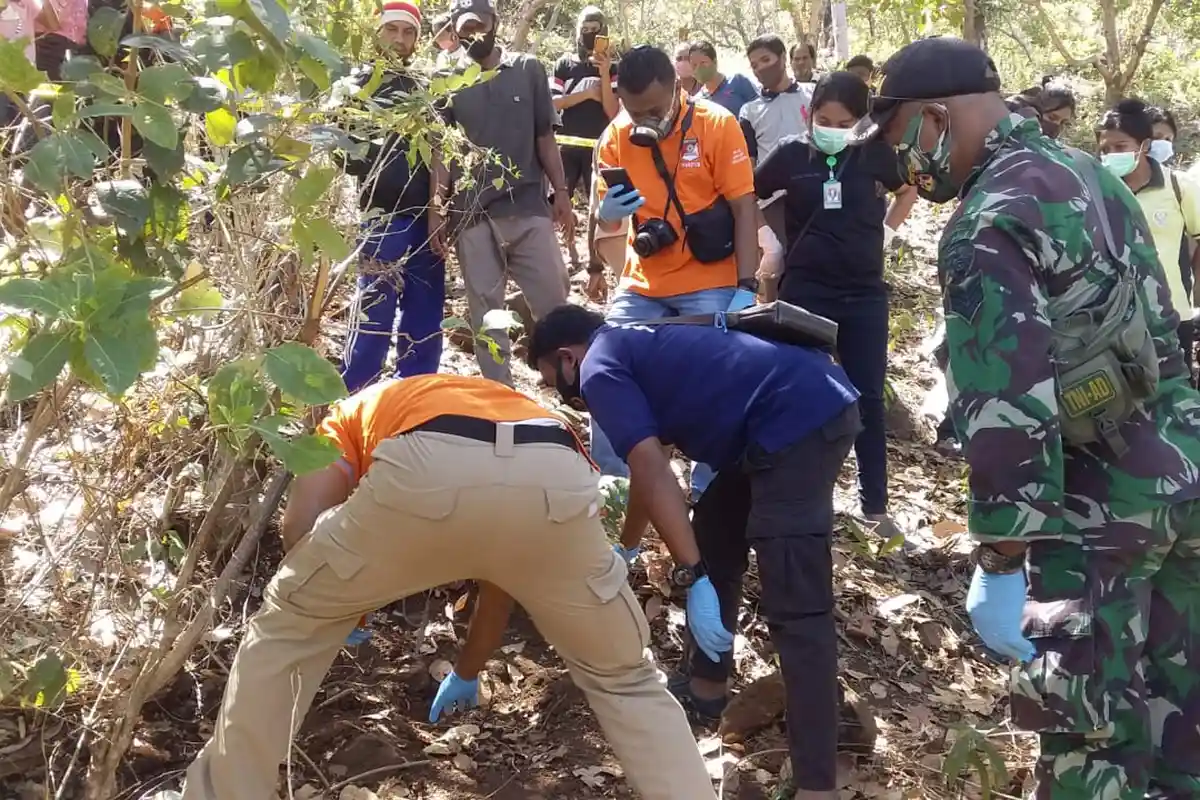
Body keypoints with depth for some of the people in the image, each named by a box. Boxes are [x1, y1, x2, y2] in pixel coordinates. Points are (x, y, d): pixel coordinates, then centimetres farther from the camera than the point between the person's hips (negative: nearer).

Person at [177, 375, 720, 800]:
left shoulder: (355, 416, 38)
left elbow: (301, 525, 17)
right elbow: (502, 582, 55)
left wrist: (342, 594, 39)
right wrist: (467, 674, 72)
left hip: (427, 470, -2)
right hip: (556, 478, 3)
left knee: (286, 628, 26)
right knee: (625, 680, 27)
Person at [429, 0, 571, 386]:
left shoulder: (529, 70, 7)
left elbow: (544, 137, 8)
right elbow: (440, 150, 6)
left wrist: (561, 191, 0)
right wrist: (436, 209, -2)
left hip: (528, 208, 0)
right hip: (472, 215, 1)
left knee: (554, 302, 1)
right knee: (485, 311, 5)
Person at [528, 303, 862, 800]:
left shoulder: (601, 367, 1)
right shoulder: (640, 348, 29)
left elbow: (651, 471, -13)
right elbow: (652, 468, 43)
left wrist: (692, 578, -14)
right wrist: (626, 547, 57)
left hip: (798, 421, -10)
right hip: (818, 405, 10)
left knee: (794, 607, -12)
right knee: (713, 534, 24)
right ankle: (706, 686, 33)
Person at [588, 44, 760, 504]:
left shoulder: (717, 126, -11)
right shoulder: (615, 137, 0)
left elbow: (745, 211, -10)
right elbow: (608, 222, 6)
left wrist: (746, 288, -19)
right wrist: (607, 213, -19)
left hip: (710, 286, -4)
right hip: (641, 285, 4)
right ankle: (611, 481, 17)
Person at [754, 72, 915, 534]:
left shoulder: (874, 153, -2)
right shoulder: (791, 153, -5)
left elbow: (908, 190, 17)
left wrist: (887, 231, 6)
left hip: (864, 293, 1)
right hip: (805, 292, -1)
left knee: (868, 397, 5)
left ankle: (875, 504, 15)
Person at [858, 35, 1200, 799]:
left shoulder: (988, 226, -18)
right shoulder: (1090, 172, 10)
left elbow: (1007, 409, -25)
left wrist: (1000, 563, -20)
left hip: (1104, 498, -9)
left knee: (1088, 724, 5)